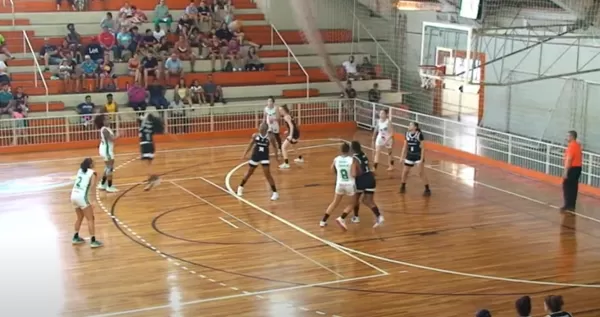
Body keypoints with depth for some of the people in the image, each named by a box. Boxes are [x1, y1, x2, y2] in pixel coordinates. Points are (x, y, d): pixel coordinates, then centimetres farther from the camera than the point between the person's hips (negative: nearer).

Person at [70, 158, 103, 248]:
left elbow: (78, 184, 11)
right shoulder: (92, 173, -4)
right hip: (81, 197, -7)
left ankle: (76, 237, 31)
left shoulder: (80, 170, 16)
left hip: (73, 195, 7)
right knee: (90, 219, 1)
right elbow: (92, 186, -13)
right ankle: (93, 241, -2)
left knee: (80, 217, 25)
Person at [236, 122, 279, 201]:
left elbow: (274, 147, -5)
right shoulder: (255, 135, -6)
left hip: (265, 157, -3)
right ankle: (241, 187, 39)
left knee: (267, 174, -11)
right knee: (249, 173, 17)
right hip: (255, 156, 3)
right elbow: (250, 145, 6)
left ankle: (275, 193, -2)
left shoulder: (269, 137, -12)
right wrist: (244, 154, 7)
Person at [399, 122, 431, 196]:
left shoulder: (419, 135, -17)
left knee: (421, 173, -7)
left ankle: (427, 189, 1)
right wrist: (402, 157, 6)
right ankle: (403, 187, 28)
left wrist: (422, 159, -18)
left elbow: (423, 148, -14)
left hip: (418, 156, -5)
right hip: (410, 156, 5)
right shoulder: (407, 134, -2)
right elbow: (405, 146, 8)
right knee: (404, 172, 8)